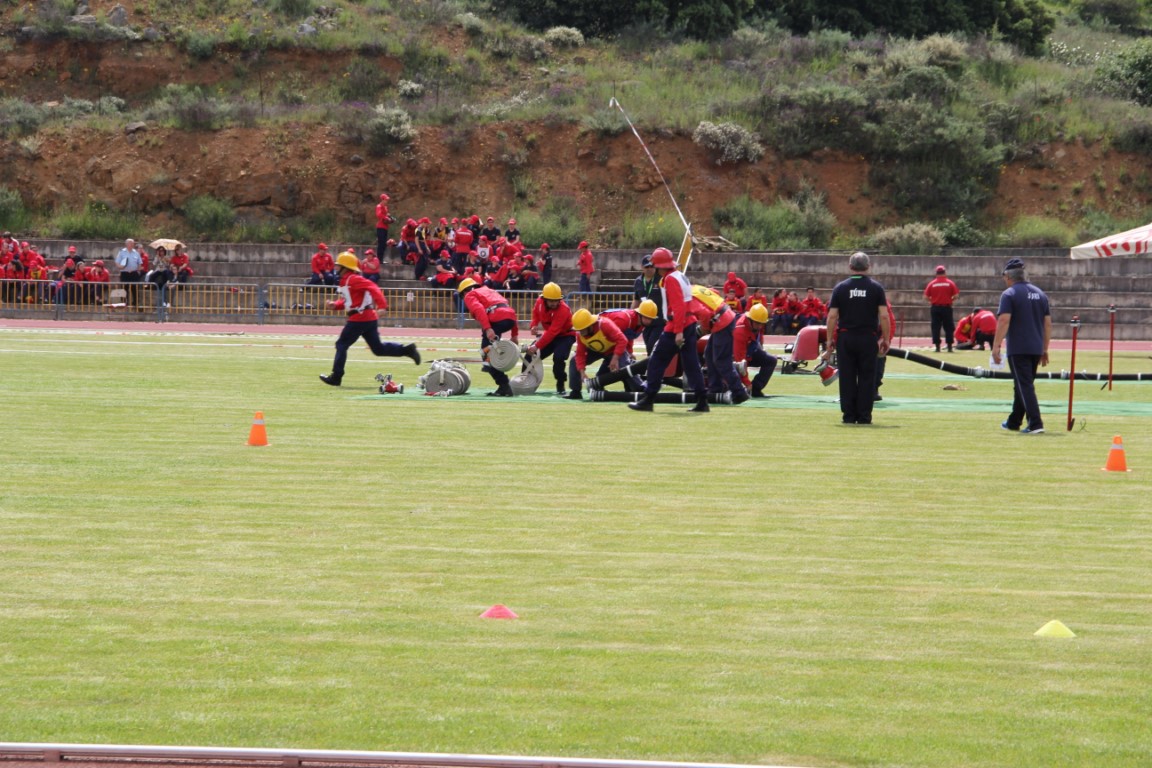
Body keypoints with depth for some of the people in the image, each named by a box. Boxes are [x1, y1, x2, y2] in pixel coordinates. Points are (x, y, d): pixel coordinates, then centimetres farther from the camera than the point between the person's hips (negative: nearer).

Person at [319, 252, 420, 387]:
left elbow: (372, 288, -24)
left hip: (359, 318, -10)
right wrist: (336, 305, 7)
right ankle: (407, 350, 5)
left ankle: (336, 377, 2)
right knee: (378, 348, 11)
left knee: (341, 345, -1)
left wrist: (381, 305, -34)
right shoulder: (345, 281, 17)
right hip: (369, 318, 10)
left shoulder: (353, 279, -13)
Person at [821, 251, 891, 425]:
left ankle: (849, 415, 4)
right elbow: (884, 316, -5)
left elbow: (832, 316, -1)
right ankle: (864, 416, 3)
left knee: (847, 378, 5)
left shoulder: (840, 287, 2)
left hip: (845, 337, 1)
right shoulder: (876, 288, -1)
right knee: (867, 378, 4)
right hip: (869, 338, -1)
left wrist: (830, 339, 5)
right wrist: (885, 339, 2)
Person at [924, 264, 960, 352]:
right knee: (948, 328, 7)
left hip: (935, 308, 0)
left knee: (935, 327, 4)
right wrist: (950, 300, 12)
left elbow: (926, 296, -4)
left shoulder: (932, 283, -1)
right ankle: (949, 347, 4)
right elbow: (956, 295, -5)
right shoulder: (950, 283, -2)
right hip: (947, 308, 0)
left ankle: (937, 347, 0)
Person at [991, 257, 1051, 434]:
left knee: (1025, 386, -8)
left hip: (1018, 349, -7)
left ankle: (1035, 423, -18)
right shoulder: (1040, 294, 14)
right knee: (1023, 385, 18)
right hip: (1036, 349, 7)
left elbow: (1004, 321, -16)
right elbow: (1048, 323, 14)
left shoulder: (1009, 294, -6)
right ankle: (1014, 422, 28)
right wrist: (1045, 350, 19)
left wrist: (996, 346, -14)